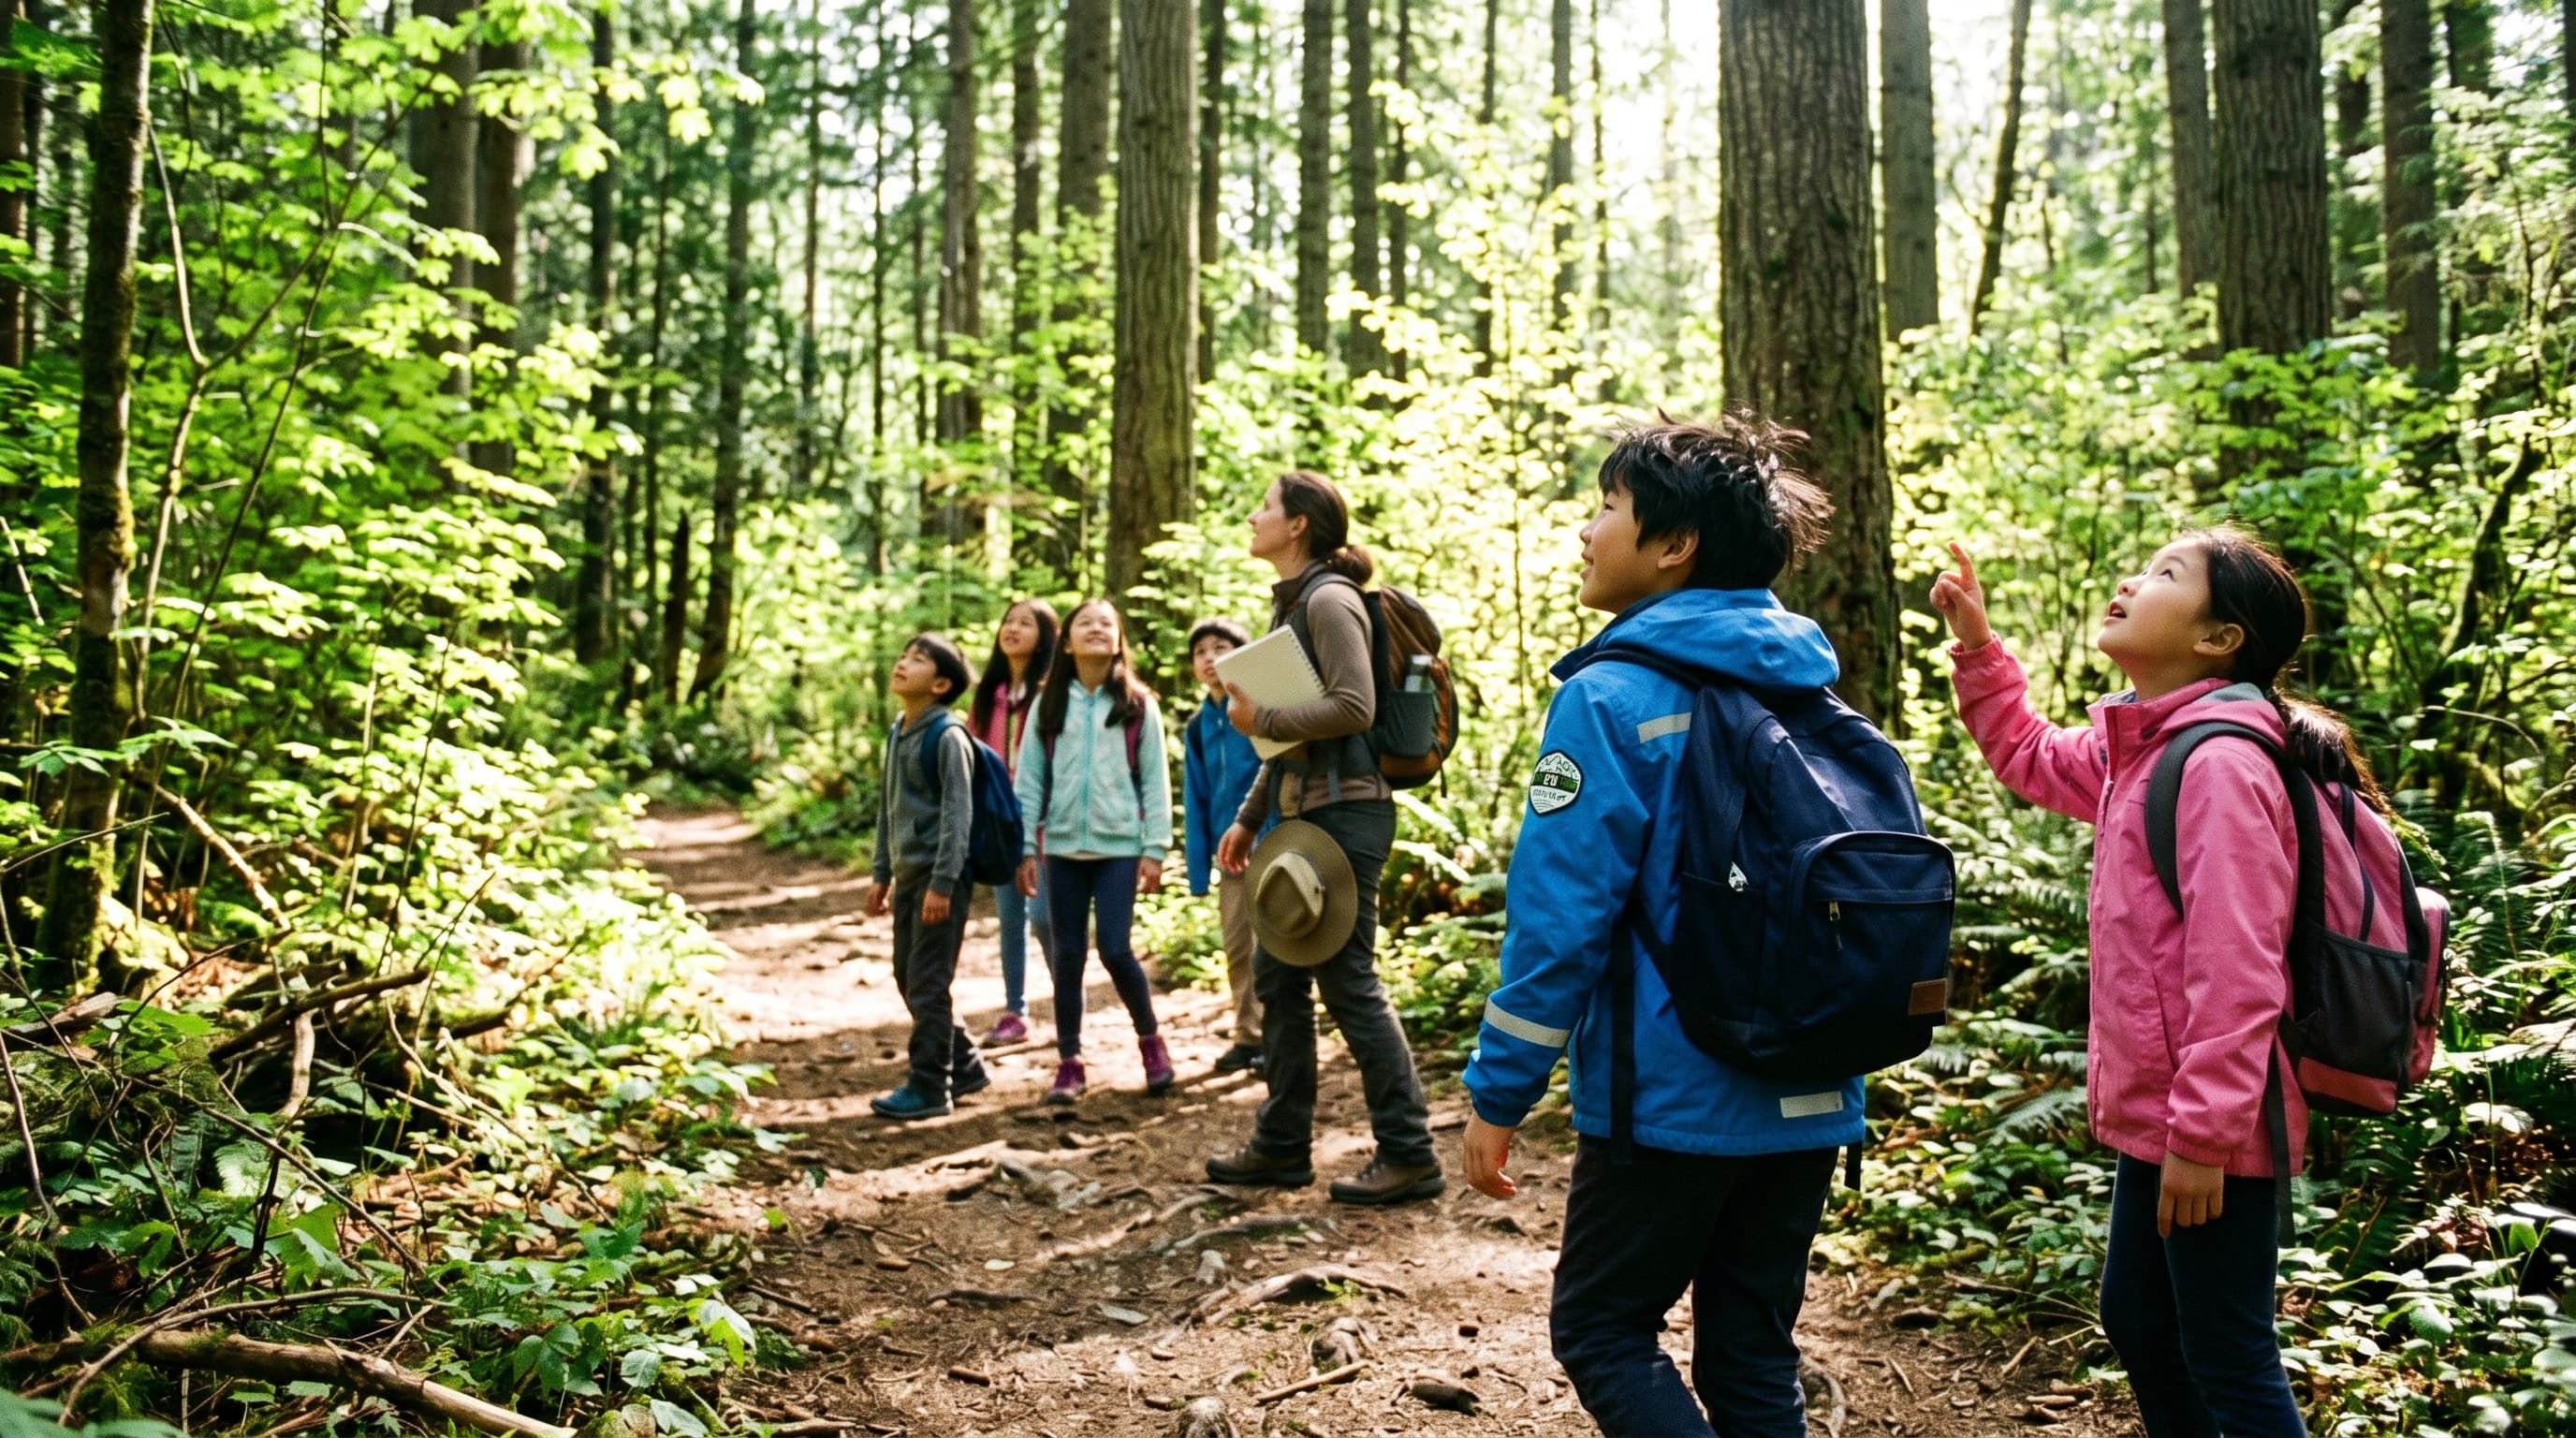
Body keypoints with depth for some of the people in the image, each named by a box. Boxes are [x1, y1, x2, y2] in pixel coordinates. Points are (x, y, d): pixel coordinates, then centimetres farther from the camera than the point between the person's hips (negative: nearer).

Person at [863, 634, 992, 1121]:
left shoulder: (947, 737, -13)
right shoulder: (898, 734, 12)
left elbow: (958, 812, -17)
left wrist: (943, 882, -20)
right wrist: (880, 873, 18)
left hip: (939, 875, -9)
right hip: (907, 872, 9)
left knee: (928, 984, -5)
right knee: (908, 977, 14)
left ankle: (929, 1088, 4)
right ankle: (965, 1066, 26)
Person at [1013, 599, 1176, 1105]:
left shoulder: (1138, 704, 3)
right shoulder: (1049, 704, 7)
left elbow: (1155, 780, 2)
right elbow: (1030, 780, 7)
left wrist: (1155, 848, -4)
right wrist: (1026, 848, 1)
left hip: (1119, 845, -2)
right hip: (1062, 846, 2)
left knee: (1115, 950, -6)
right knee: (1068, 954, 6)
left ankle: (1150, 1039, 18)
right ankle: (1069, 1062, 15)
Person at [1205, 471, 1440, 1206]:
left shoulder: (1328, 600, -12)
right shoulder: (1293, 601, 16)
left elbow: (1354, 705, -24)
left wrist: (1259, 719, -16)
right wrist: (1248, 817, 17)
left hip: (1343, 812, -10)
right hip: (1303, 813, 10)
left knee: (1348, 982, -5)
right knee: (1277, 977, 13)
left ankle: (1409, 1155, 4)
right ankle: (1281, 1147, 23)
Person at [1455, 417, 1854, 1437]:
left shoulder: (1614, 698, -13)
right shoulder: (1811, 692, 7)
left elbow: (1558, 914, -16)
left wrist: (1498, 1094, -8)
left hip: (1673, 1102, -7)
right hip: (1811, 1102, 7)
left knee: (1601, 1330, 9)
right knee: (1753, 1354, 16)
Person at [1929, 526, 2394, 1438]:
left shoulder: (2220, 764, -20)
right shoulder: (2139, 747, 9)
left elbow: (2235, 972, -24)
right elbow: (2030, 758, 28)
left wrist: (2203, 1133, -23)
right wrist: (1975, 645, 16)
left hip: (2211, 1128, -10)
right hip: (2159, 1114, 10)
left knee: (2229, 1363, 2)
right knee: (2135, 1318, 22)